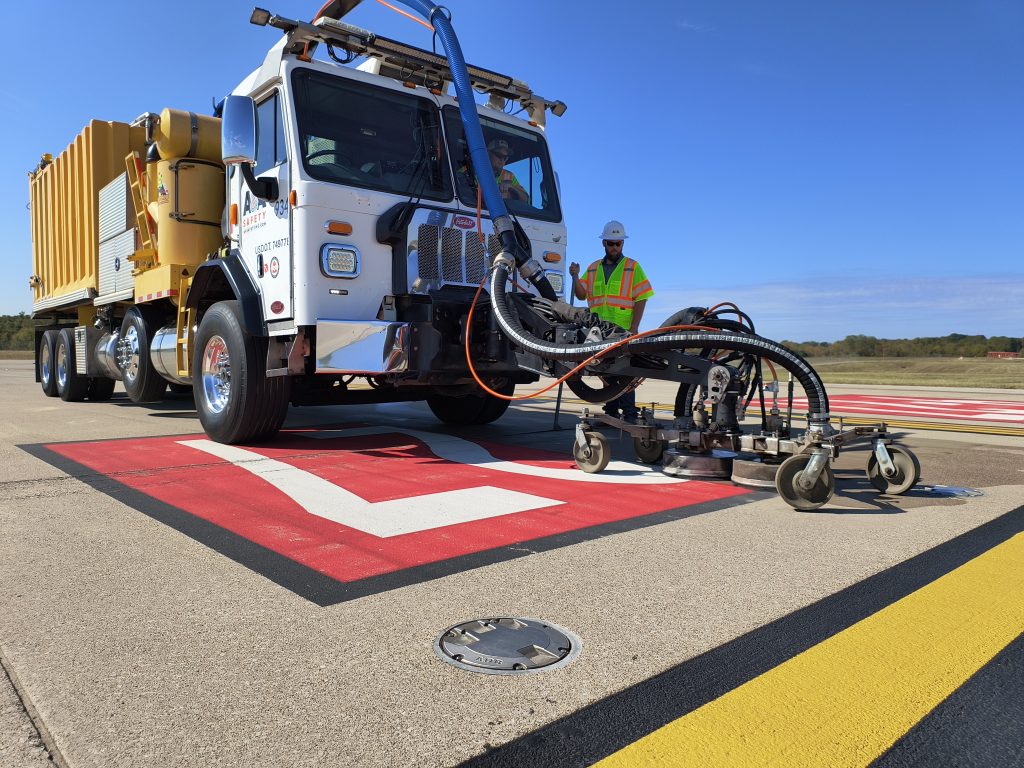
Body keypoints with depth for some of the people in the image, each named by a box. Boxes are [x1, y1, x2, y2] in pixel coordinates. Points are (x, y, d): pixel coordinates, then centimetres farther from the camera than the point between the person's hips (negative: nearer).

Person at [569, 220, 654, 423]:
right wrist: (575, 277, -9)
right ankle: (611, 413, 16)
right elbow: (581, 294, 10)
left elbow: (641, 299, -2)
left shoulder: (633, 267, 5)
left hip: (623, 330, -4)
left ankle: (629, 415, -3)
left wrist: (633, 328, -12)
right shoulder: (593, 268, 17)